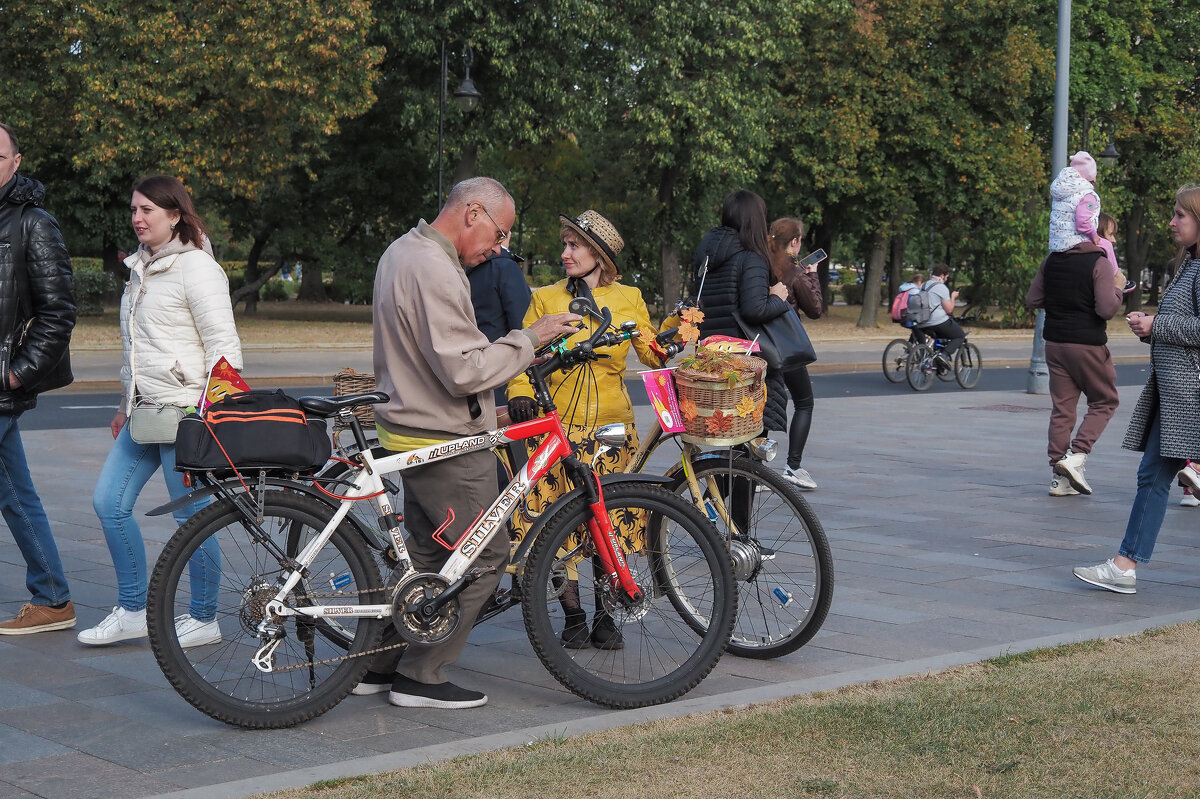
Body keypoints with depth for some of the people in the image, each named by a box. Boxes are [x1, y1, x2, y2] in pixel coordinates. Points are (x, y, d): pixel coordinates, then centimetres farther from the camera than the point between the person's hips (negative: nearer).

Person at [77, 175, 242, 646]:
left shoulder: (195, 268, -11)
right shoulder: (141, 268, 15)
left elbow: (223, 345, -14)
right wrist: (126, 407, 25)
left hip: (185, 411, -9)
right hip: (145, 412, 9)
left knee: (191, 516, -2)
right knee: (108, 503, 6)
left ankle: (204, 619, 13)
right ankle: (132, 611, 16)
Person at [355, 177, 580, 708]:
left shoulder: (402, 251, 12)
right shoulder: (435, 271, -23)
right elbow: (464, 371, -28)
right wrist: (528, 339, -18)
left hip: (412, 427, 11)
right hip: (448, 443, -11)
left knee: (427, 553, 19)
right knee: (484, 556, 0)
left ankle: (380, 664, 24)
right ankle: (421, 678, 6)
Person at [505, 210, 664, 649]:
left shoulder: (628, 298, 10)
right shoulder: (546, 299, 7)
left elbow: (653, 354, 9)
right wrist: (520, 395, -12)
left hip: (610, 425, 1)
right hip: (558, 423, -1)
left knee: (610, 521, 2)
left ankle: (604, 617, 16)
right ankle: (573, 617, 9)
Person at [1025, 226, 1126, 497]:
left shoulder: (1052, 260, 6)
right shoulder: (1099, 263, -12)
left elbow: (1032, 299, 11)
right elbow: (1107, 309, -18)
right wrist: (1118, 289, -1)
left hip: (1055, 342, 6)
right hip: (1088, 344, -5)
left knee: (1061, 408, 8)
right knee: (1104, 402, 11)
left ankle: (1059, 477, 7)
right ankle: (1076, 456, -6)